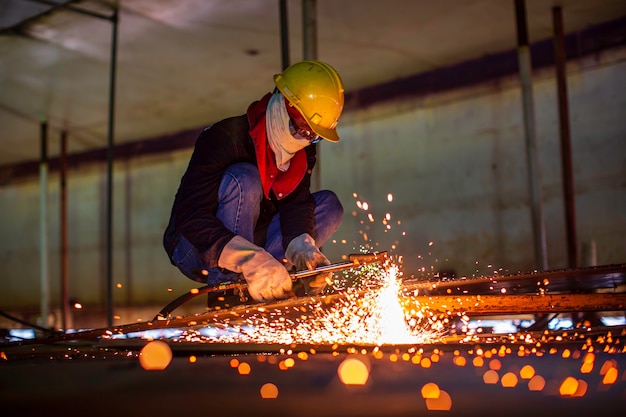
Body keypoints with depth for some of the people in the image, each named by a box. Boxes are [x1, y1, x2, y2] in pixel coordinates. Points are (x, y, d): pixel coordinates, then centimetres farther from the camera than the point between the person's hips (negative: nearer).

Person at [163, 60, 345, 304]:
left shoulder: (304, 151, -3)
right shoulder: (226, 138, -25)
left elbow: (296, 202, -13)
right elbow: (189, 216, -35)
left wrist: (302, 247, -36)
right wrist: (251, 259, -48)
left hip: (250, 242, 6)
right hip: (197, 250, -6)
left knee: (329, 205, -10)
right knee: (243, 180, -33)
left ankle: (262, 281, -22)